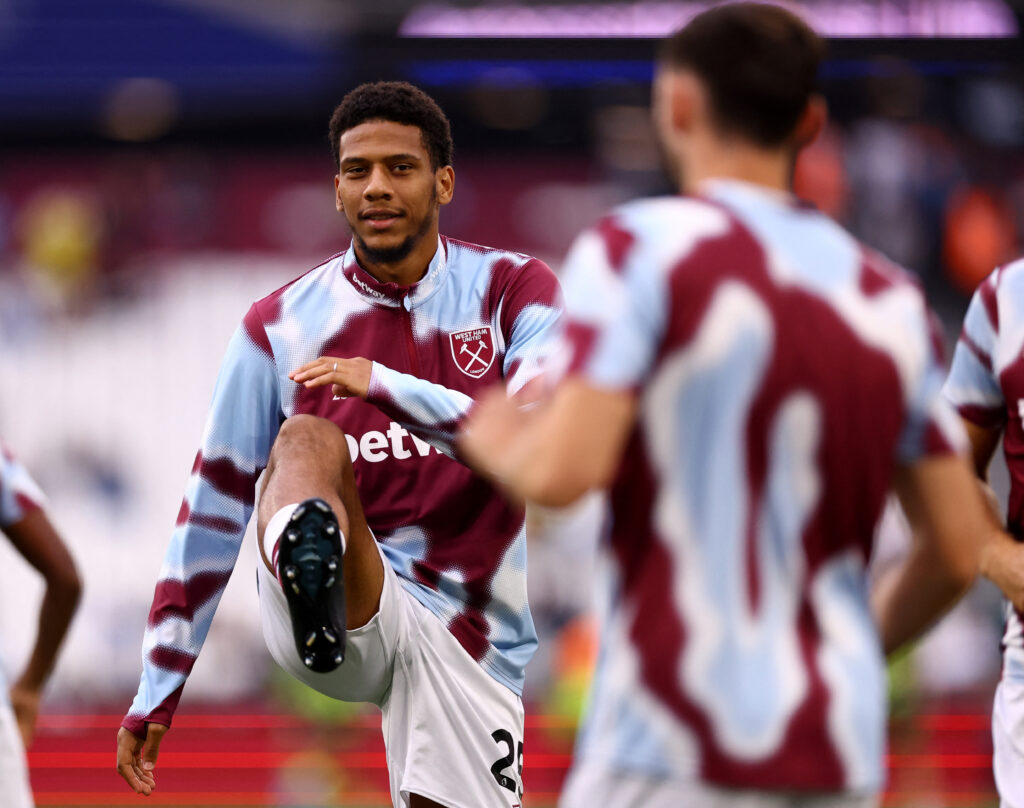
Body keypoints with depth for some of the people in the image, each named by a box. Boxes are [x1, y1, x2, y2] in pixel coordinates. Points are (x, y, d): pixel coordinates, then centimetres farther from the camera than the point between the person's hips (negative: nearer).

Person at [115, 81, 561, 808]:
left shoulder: (514, 291, 3)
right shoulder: (281, 328, 5)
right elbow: (213, 510, 7)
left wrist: (384, 385, -26)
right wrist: (158, 691, 5)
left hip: (467, 645, 2)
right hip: (342, 629, -2)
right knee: (308, 440, -28)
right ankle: (309, 566, -65)